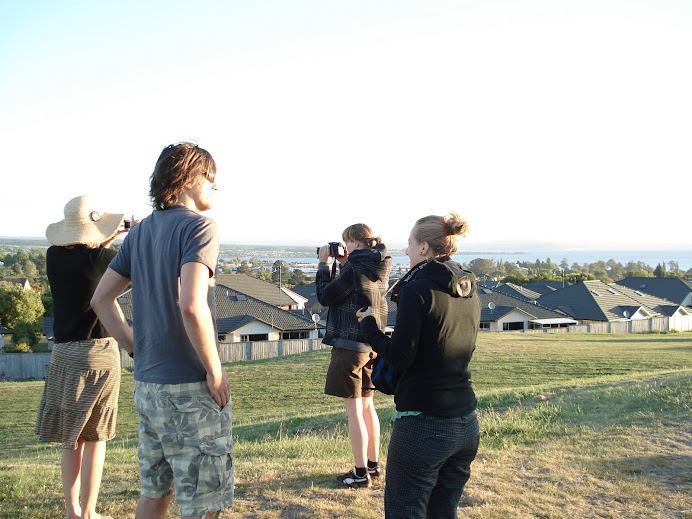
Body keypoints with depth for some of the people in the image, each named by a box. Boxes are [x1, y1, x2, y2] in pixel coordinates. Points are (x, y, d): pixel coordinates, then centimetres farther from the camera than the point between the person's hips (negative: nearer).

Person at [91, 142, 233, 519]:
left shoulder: (141, 231, 11)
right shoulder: (198, 226, -13)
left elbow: (101, 299, 14)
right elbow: (190, 306, -27)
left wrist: (138, 349, 13)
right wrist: (215, 370, -16)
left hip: (146, 385, 8)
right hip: (189, 389, -8)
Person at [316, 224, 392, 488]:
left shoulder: (354, 270, -18)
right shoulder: (379, 270, 7)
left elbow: (325, 297, -12)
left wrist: (324, 265, -2)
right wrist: (344, 264, 11)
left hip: (350, 345, -9)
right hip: (372, 345, 9)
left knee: (354, 408, -2)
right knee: (367, 405, 18)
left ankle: (361, 473, 4)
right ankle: (373, 464, 26)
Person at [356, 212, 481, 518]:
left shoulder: (417, 290, -15)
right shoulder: (469, 294, 8)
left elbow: (400, 357, -17)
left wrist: (369, 325, -2)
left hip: (422, 426, -8)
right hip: (466, 426, 8)